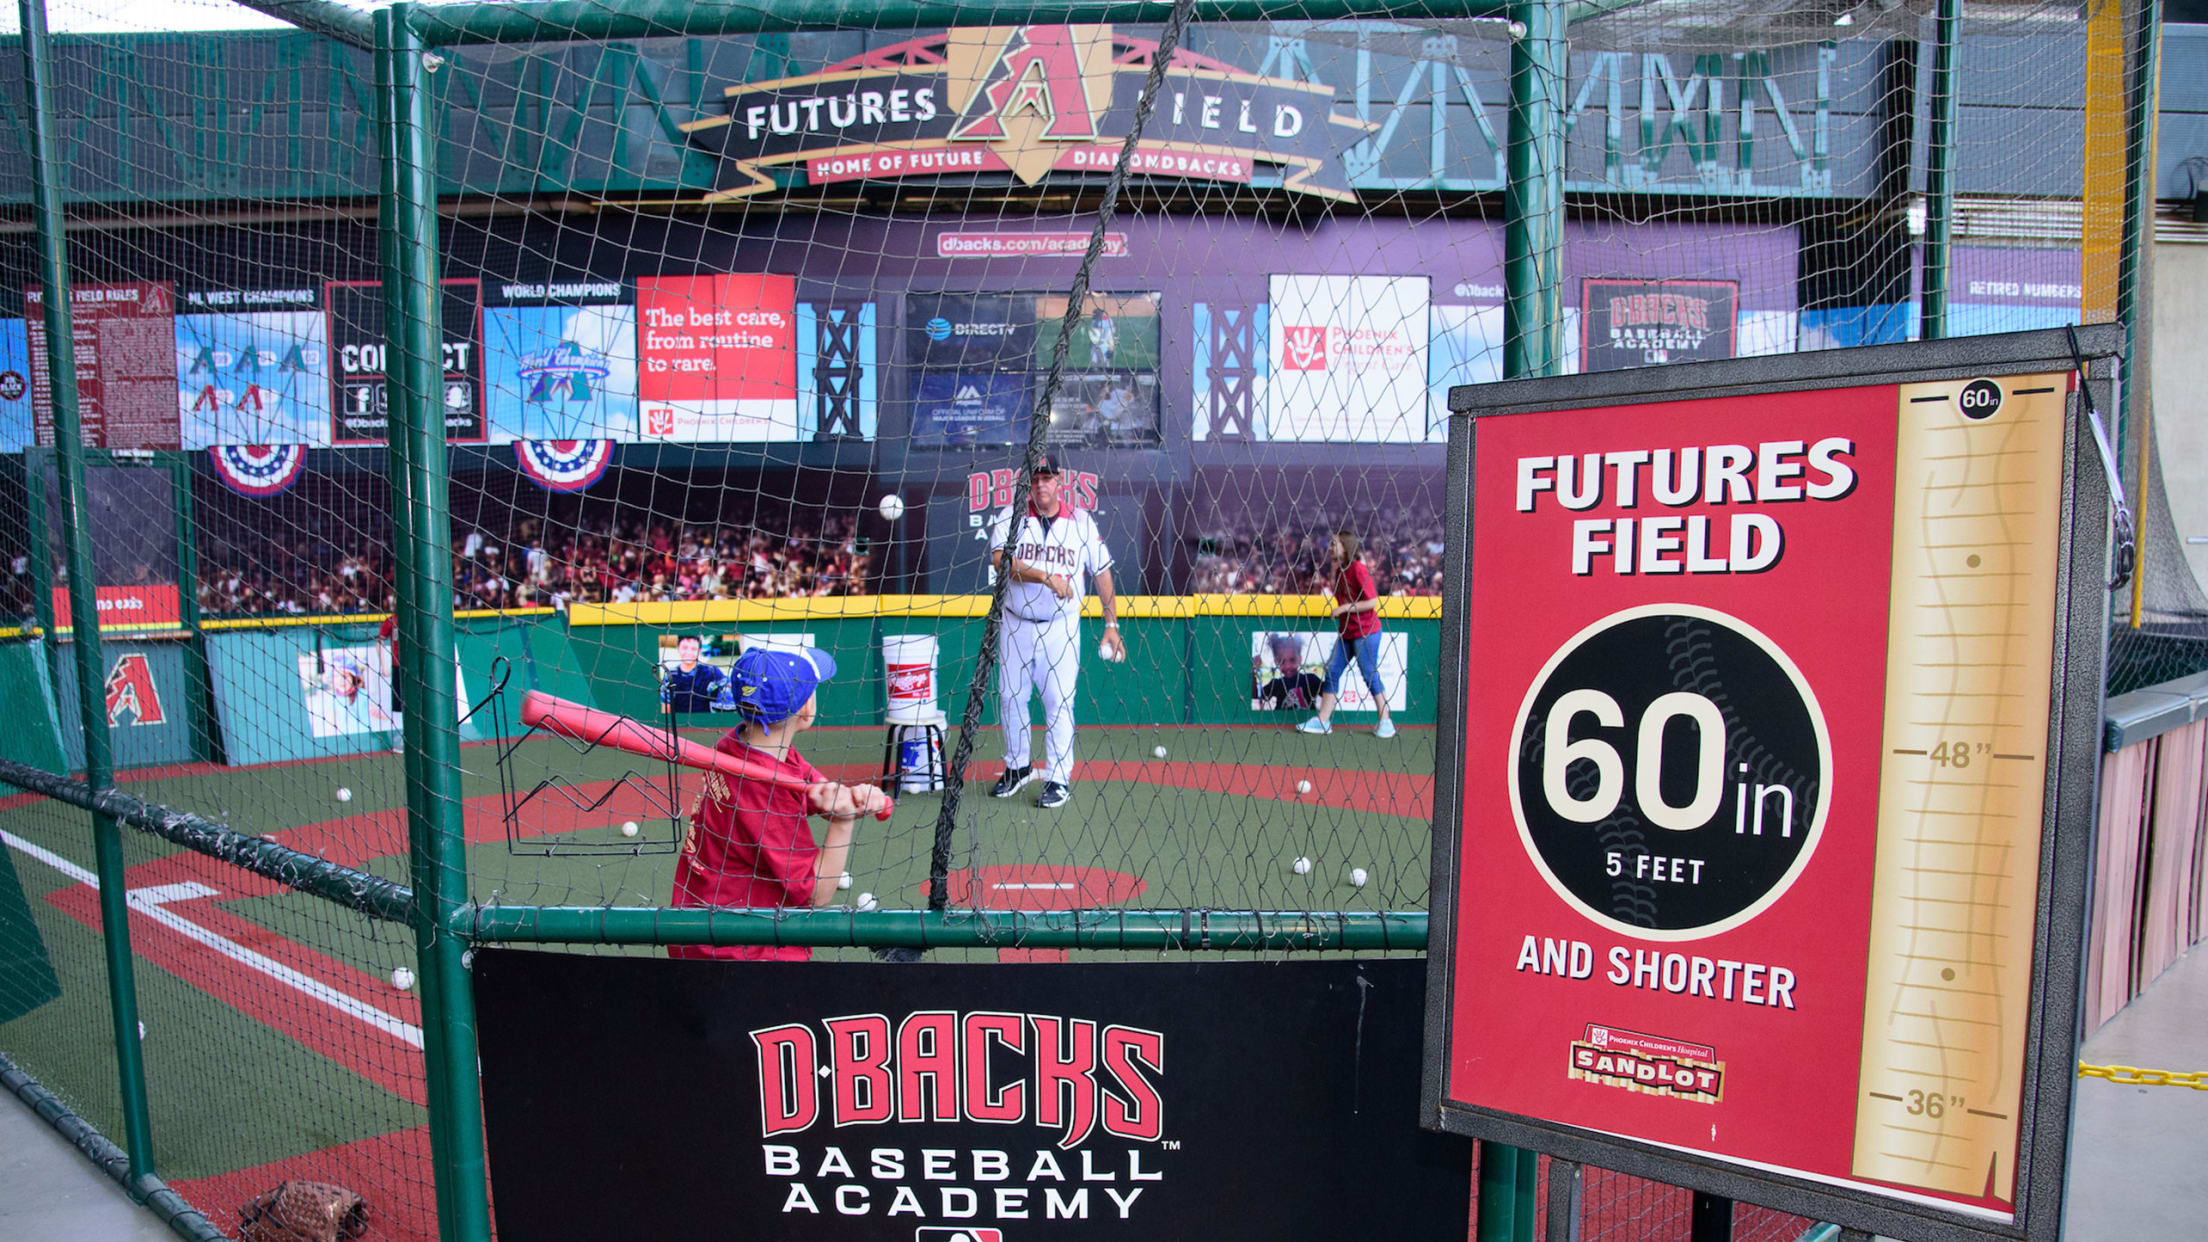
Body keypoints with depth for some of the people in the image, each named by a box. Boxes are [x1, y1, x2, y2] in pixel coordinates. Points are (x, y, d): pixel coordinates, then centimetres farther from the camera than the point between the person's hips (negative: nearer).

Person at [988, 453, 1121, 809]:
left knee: (1058, 700, -4)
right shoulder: (1010, 517, -2)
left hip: (1061, 627, -1)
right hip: (1015, 624, 2)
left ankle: (1059, 779, 6)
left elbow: (1102, 573, 4)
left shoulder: (1081, 522, 1)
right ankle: (1018, 766, 29)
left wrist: (1111, 624, -1)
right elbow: (1000, 560, -19)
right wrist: (1047, 577, -30)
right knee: (1010, 696, 10)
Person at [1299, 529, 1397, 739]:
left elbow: (1373, 601, -18)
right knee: (1332, 672, 5)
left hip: (1366, 631, -9)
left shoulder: (1358, 570, -15)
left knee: (1370, 674, -4)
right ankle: (1323, 721, 9)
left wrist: (1345, 608, -18)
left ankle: (1385, 721, 8)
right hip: (1347, 632, 9)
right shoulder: (1339, 570, 11)